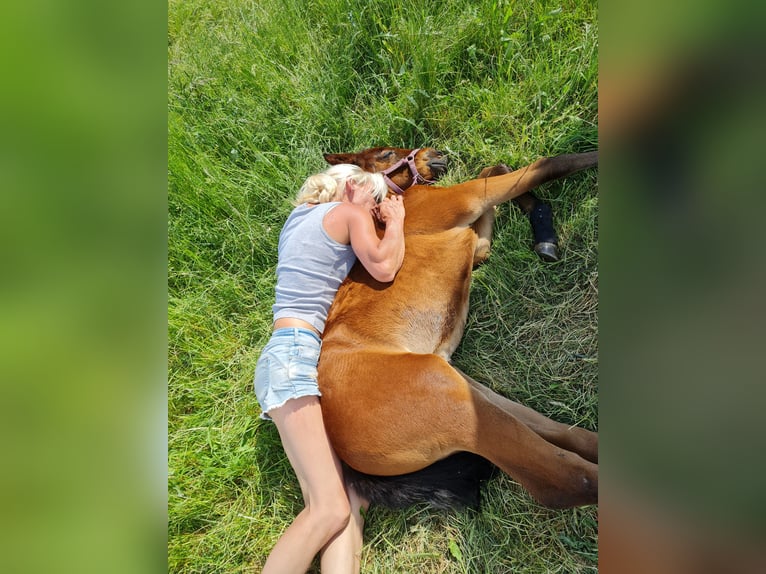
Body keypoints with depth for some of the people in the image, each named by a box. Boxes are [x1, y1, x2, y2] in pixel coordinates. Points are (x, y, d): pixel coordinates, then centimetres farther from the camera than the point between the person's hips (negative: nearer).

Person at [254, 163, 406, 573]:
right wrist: (396, 221, 9)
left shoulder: (300, 218, 27)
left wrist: (383, 223, 32)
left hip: (291, 355, 9)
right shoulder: (351, 212, 4)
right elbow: (383, 267, -8)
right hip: (293, 355, -9)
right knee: (329, 509, -19)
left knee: (352, 500, -6)